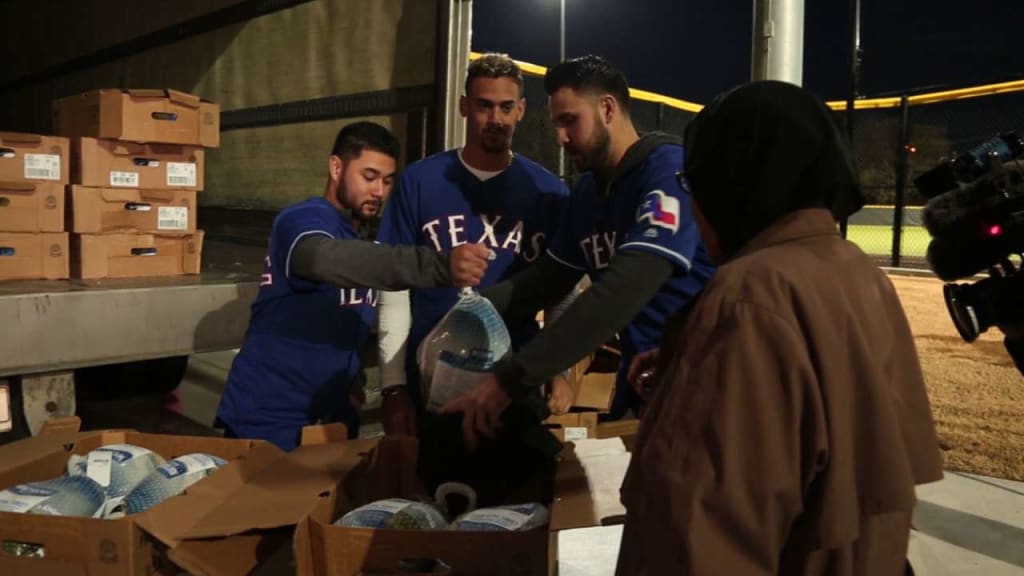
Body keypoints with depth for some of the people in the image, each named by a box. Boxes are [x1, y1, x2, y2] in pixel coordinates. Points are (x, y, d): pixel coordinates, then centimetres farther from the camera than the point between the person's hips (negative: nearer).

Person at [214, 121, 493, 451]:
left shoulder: (365, 242, 9)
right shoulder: (302, 221, -17)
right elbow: (328, 259, -41)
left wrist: (354, 377, -2)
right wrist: (440, 266, -52)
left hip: (331, 419, 7)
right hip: (266, 421, -7)